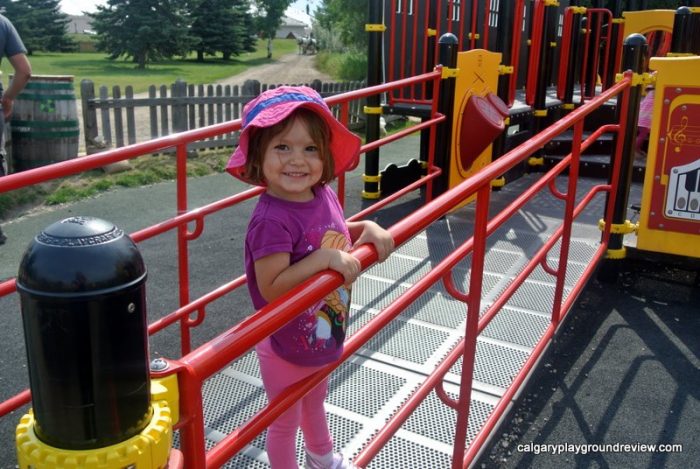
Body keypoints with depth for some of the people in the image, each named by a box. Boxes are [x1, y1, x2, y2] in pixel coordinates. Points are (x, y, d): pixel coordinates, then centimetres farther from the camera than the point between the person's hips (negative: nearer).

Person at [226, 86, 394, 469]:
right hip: (286, 347, -8)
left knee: (315, 402, 34)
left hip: (325, 337, 8)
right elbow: (271, 288, -34)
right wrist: (324, 258, -39)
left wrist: (368, 229, -8)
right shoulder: (271, 219, -32)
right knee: (285, 421, 18)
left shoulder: (324, 195, -9)